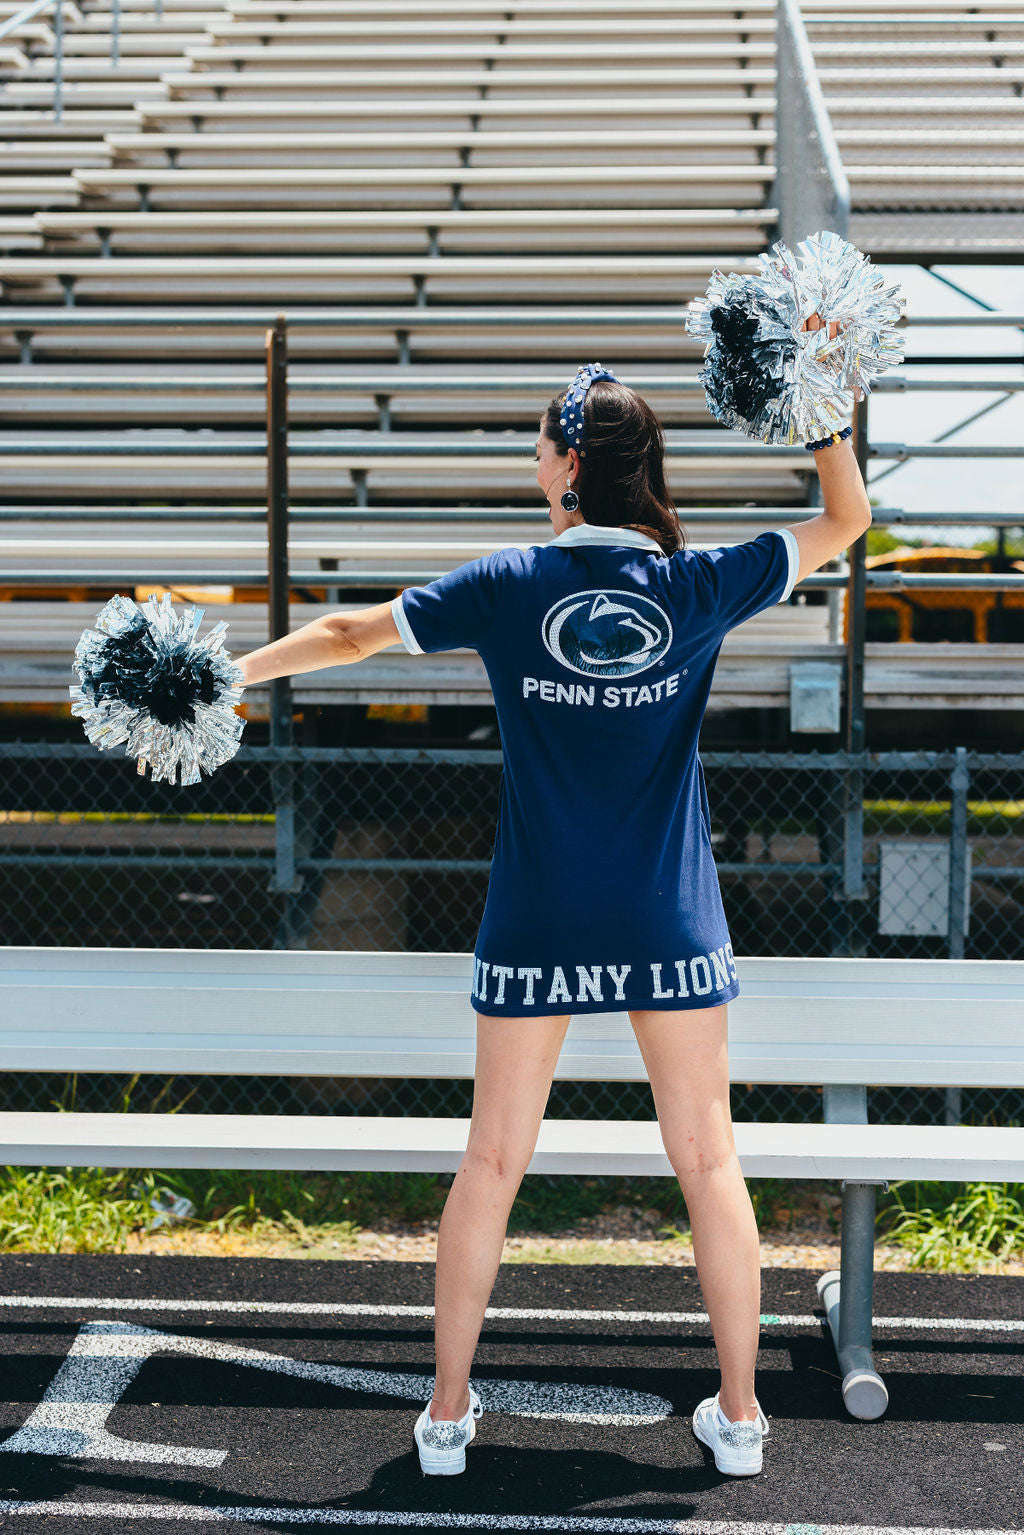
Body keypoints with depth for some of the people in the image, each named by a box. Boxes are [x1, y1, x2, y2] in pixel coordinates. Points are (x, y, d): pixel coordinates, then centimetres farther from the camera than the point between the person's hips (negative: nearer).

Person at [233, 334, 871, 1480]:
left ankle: (447, 1413, 17)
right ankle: (738, 1416, 17)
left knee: (492, 1163, 10)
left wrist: (232, 675, 15)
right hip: (673, 927, 0)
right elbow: (846, 519, 7)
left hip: (537, 925, 0)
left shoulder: (507, 587, -4)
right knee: (709, 1161, 9)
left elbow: (349, 632, 4)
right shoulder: (697, 585, -3)